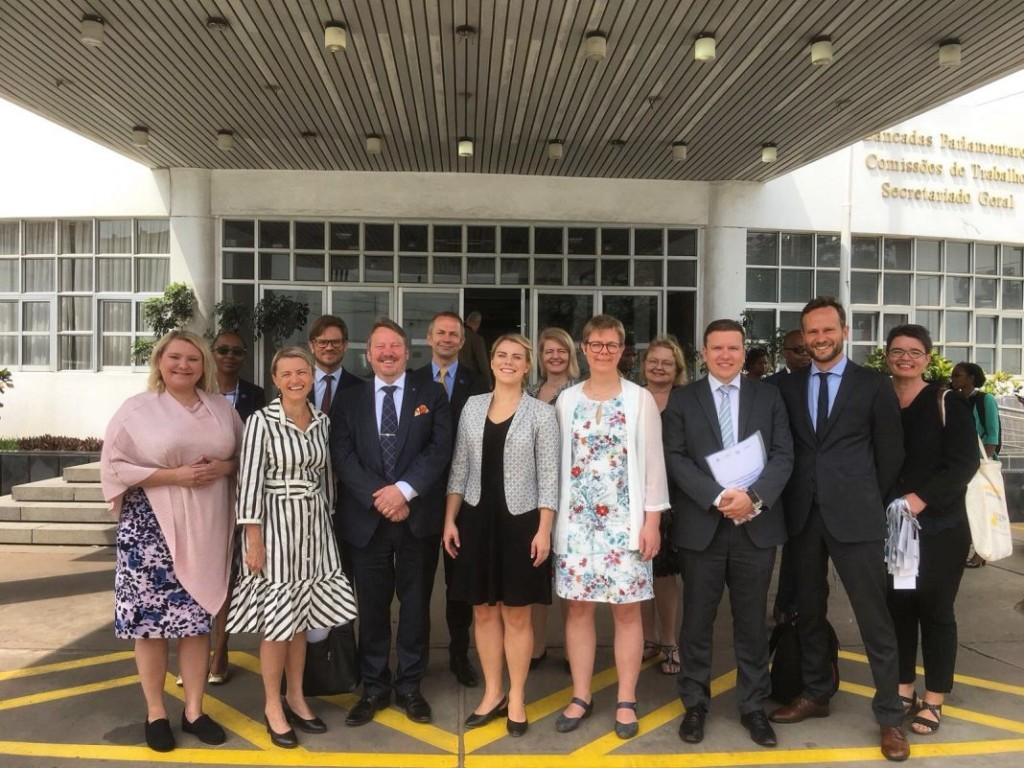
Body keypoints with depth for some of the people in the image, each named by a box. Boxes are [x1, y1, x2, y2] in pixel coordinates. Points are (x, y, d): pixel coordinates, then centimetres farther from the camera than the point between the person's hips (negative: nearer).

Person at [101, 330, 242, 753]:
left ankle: (194, 710, 22)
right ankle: (155, 713, 21)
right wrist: (173, 475, -15)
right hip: (152, 527, -3)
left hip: (205, 529, 3)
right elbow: (114, 466, -7)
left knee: (198, 617, 8)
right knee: (152, 618, 3)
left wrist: (222, 468, -8)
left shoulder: (221, 408, 8)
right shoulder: (136, 409, -3)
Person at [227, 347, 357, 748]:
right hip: (275, 524, -5)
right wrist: (254, 538, -15)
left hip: (313, 525, 5)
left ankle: (295, 697, 29)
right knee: (278, 618, 3)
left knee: (301, 617, 13)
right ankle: (272, 706, 21)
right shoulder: (261, 421, -10)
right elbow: (250, 481, -12)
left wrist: (326, 519, 11)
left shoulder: (322, 421, 5)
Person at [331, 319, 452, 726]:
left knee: (416, 604, 9)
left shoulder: (432, 395, 4)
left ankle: (410, 686, 24)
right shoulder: (351, 399, 8)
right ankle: (374, 687, 24)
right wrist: (377, 495, -14)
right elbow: (342, 454, -2)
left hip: (419, 517, 0)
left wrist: (404, 489, -17)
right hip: (367, 519, 1)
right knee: (372, 606, 9)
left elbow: (440, 449, -6)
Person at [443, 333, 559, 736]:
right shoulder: (473, 406, 5)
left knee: (516, 613, 8)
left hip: (520, 521, -3)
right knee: (483, 610, 12)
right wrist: (450, 520, 4)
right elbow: (459, 467, 7)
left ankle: (517, 698, 23)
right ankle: (493, 693, 27)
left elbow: (548, 477, -6)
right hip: (477, 518, 3)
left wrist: (544, 530, -12)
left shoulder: (541, 412, -5)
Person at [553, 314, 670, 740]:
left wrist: (652, 520, -6)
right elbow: (560, 462, 7)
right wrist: (554, 518, 5)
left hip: (625, 520, -2)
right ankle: (581, 696, 21)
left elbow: (653, 462, -2)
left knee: (627, 609, 4)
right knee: (578, 607, 7)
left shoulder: (640, 399, 0)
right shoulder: (567, 400, 6)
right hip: (576, 519, 2)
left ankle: (626, 701, 18)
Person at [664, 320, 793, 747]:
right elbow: (675, 459, -4)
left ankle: (753, 706, 25)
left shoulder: (768, 396, 7)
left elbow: (783, 455, 0)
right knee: (697, 620, 8)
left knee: (752, 621, 11)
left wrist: (754, 496, -16)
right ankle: (695, 704, 23)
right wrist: (718, 497, -16)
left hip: (756, 525, 1)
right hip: (701, 526, -1)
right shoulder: (682, 400, 4)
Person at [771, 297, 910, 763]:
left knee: (874, 616, 2)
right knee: (808, 610, 14)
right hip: (802, 513, 4)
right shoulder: (788, 387, 7)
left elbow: (890, 453, 4)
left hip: (854, 515, -3)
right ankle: (815, 694, 30)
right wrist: (792, 499, 5)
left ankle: (889, 716, 14)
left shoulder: (874, 386, -1)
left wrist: (867, 501, 6)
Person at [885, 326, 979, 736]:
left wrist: (922, 498, -20)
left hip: (939, 528, -3)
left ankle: (933, 700, 18)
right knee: (897, 607, 10)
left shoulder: (947, 403, -5)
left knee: (935, 611, 5)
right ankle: (903, 690, 24)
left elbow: (964, 462, -11)